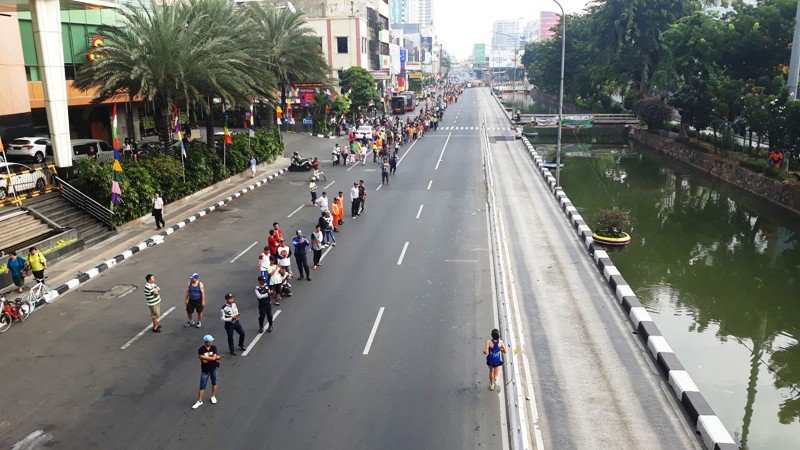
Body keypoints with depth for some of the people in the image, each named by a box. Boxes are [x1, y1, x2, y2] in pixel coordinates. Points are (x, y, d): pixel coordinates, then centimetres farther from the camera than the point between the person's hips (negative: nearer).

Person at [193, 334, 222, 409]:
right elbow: (204, 361, -23)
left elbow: (213, 358, -18)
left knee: (214, 382, 14)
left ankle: (213, 396, 33)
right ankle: (199, 401, 13)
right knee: (202, 386, 4)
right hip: (205, 370, -2)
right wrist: (216, 357, -19)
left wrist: (205, 357, -21)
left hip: (214, 368, 2)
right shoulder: (201, 350, -16)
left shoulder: (214, 347, -8)